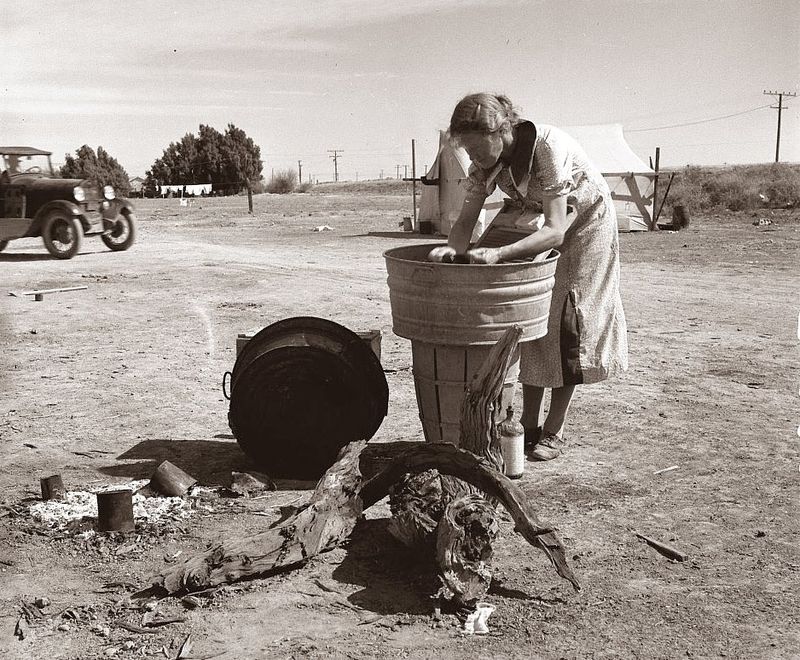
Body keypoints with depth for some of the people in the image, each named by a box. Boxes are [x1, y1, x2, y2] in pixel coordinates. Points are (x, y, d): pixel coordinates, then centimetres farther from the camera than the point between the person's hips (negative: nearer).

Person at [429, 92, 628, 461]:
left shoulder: (549, 148, -37)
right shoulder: (486, 159, -18)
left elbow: (555, 231, -39)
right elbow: (465, 221, -15)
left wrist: (498, 254, -52)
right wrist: (452, 249, -38)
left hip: (583, 223, -6)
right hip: (538, 226, 6)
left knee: (564, 323, -6)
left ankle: (554, 431, 4)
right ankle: (529, 424, 11)